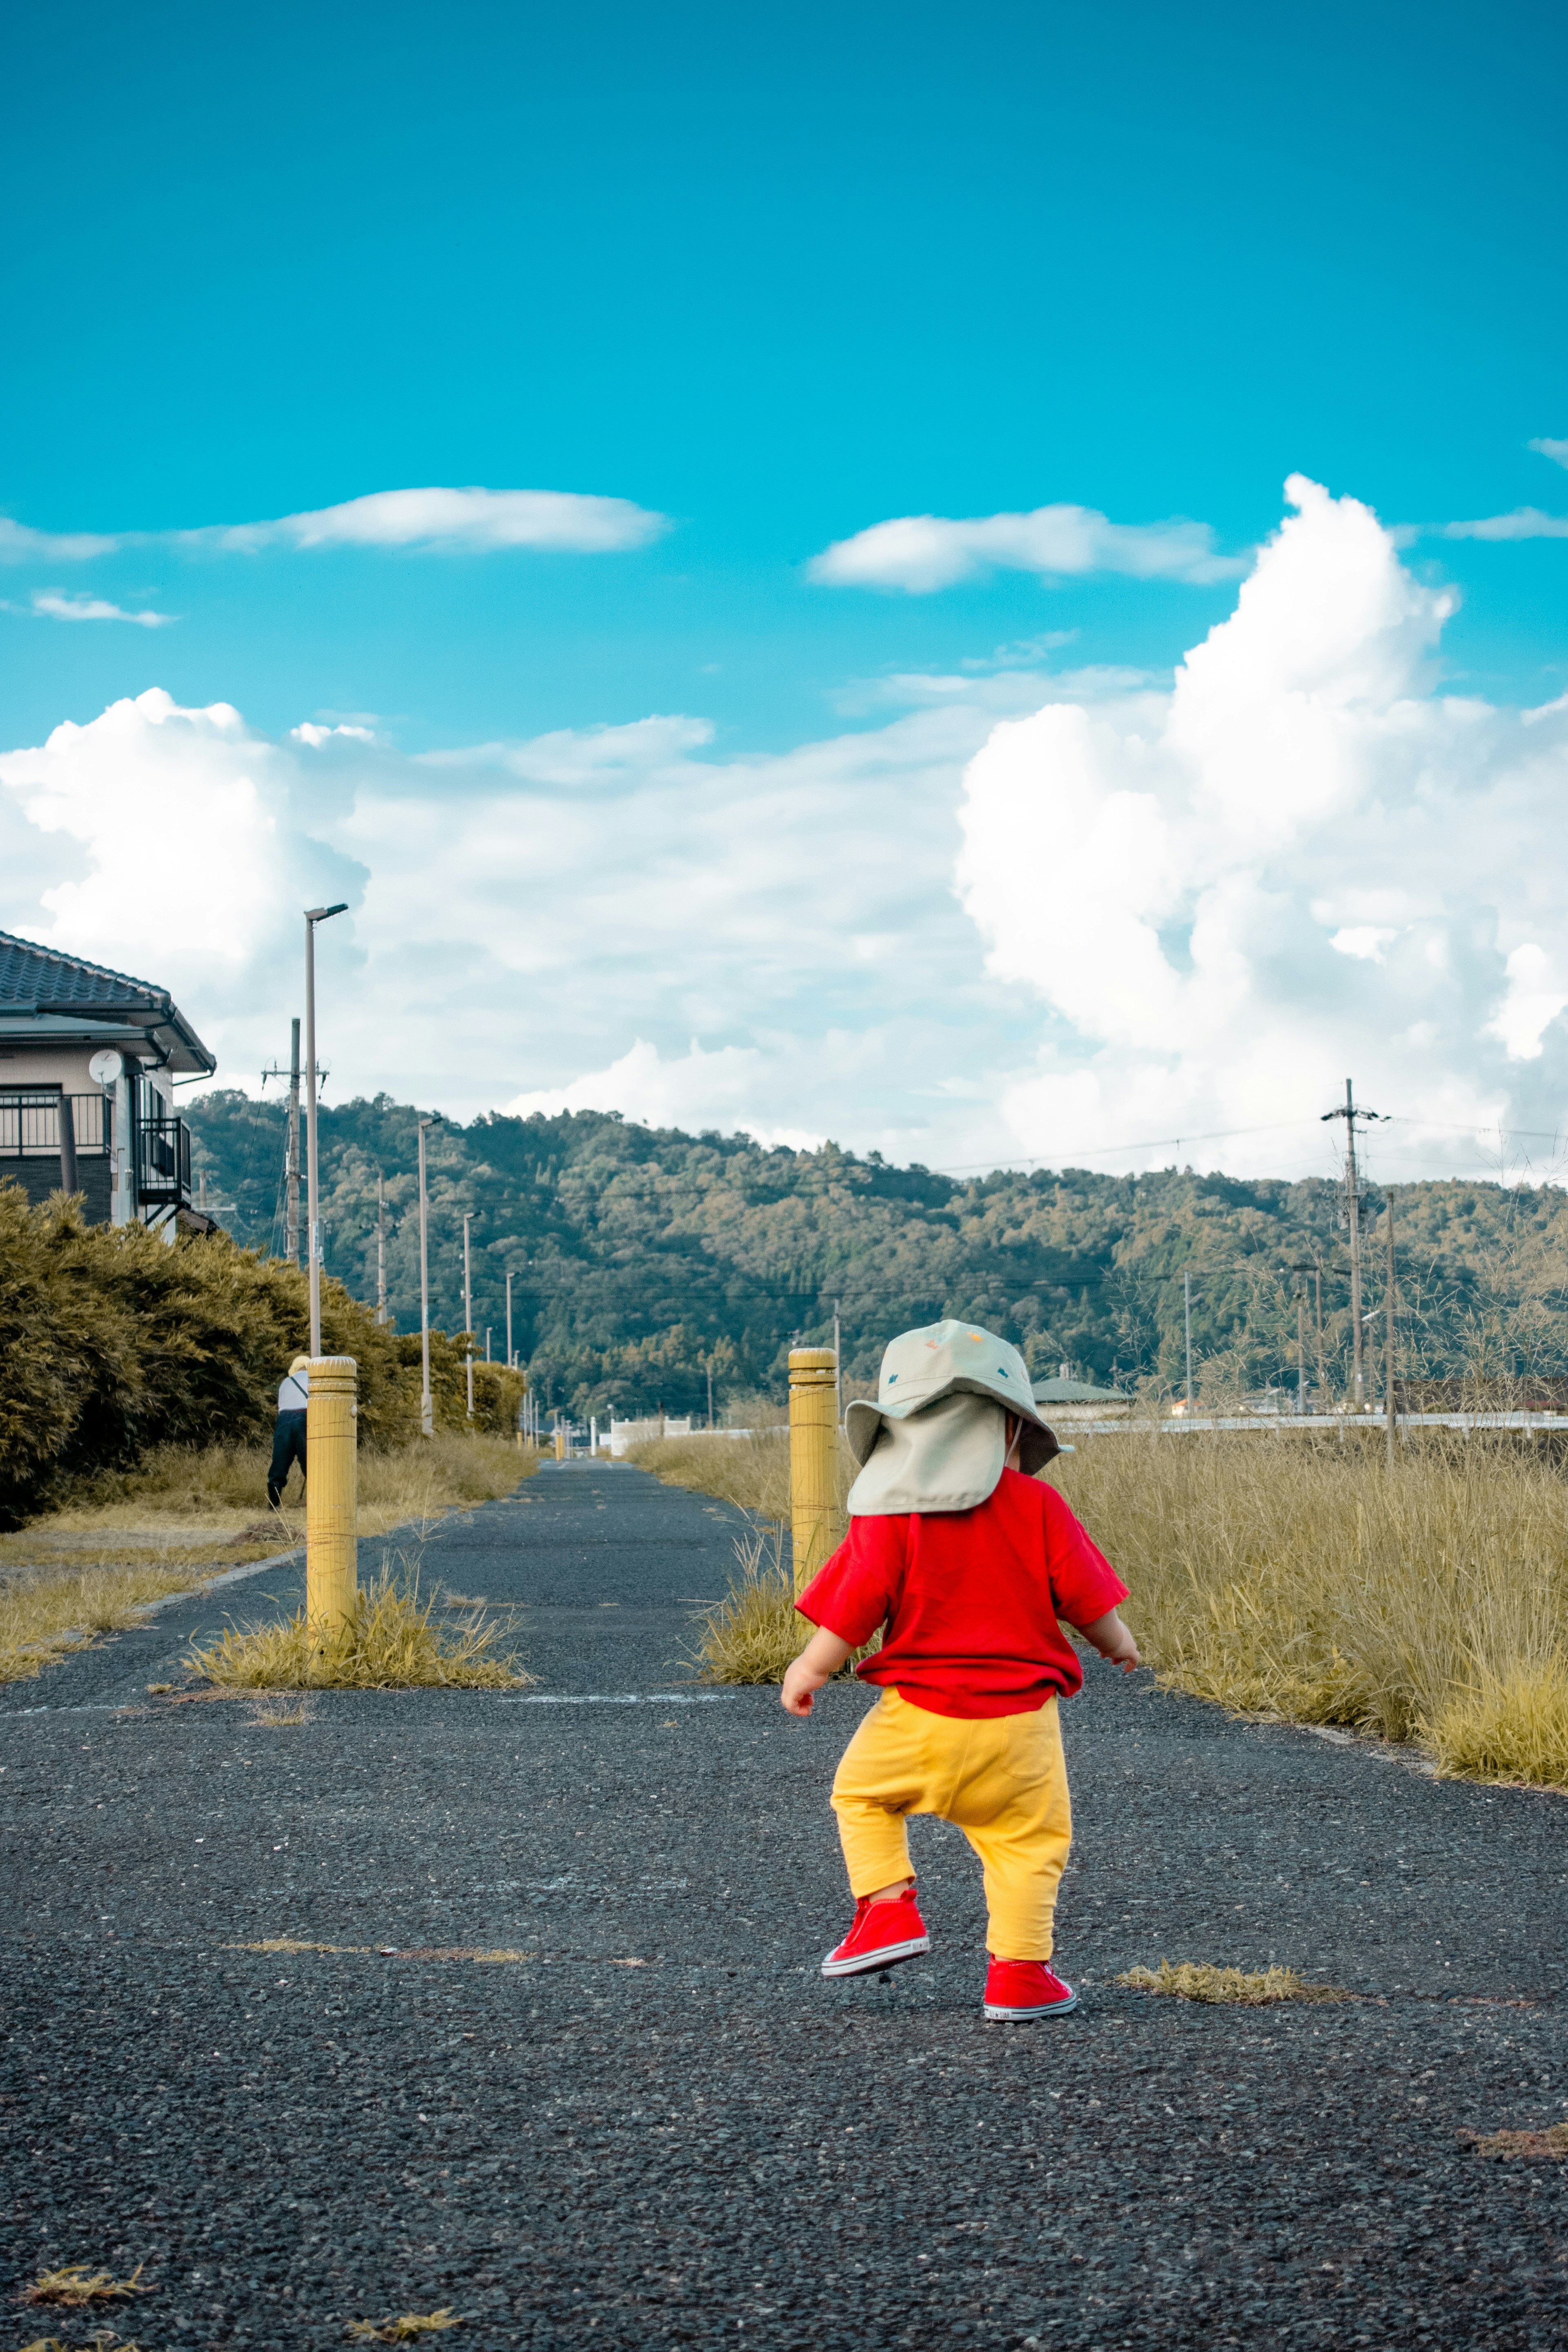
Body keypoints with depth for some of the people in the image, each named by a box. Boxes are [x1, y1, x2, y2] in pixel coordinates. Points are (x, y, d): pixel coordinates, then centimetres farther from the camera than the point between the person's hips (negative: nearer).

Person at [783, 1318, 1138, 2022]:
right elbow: (1084, 1593, 2)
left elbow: (858, 1603, -7)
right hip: (1020, 1719, 0)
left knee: (861, 1791, 23)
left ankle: (887, 1906, 10)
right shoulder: (1036, 1506, -2)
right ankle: (1019, 1974, 5)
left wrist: (810, 1668, 8)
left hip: (920, 1716, 0)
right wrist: (1116, 1642, 22)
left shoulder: (887, 1515, -5)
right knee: (1027, 1841, 11)